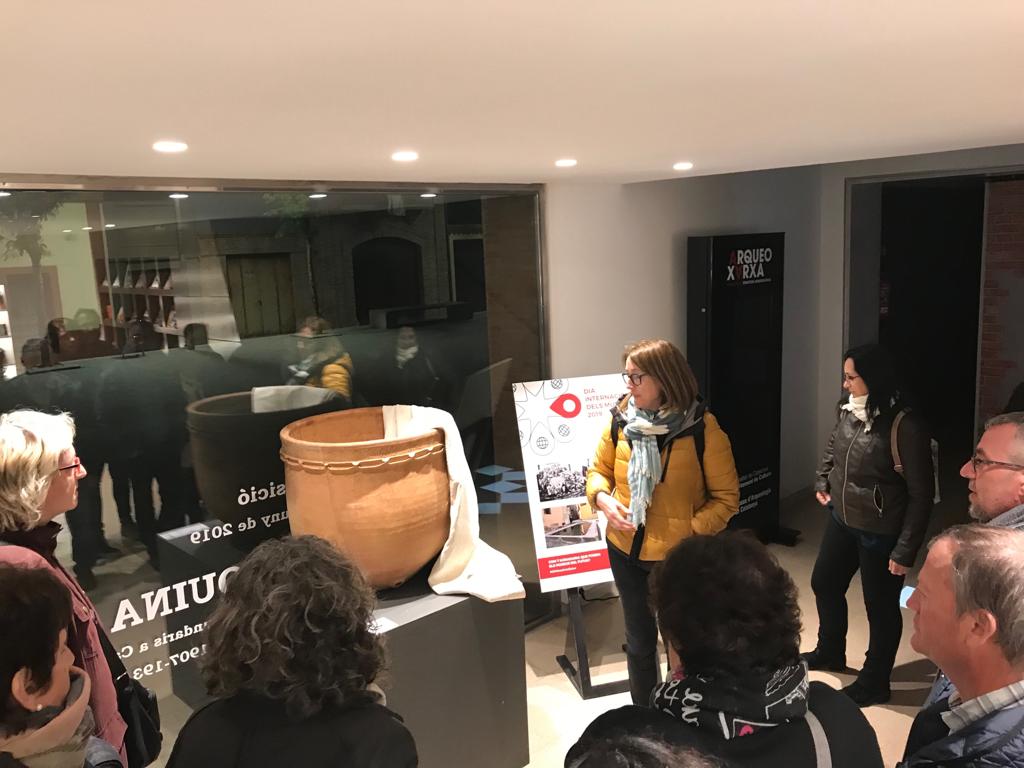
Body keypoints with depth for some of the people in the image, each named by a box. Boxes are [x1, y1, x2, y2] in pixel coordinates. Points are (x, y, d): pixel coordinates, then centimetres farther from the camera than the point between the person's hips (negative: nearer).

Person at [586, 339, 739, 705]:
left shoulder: (702, 429, -17)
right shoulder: (620, 420, -6)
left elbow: (726, 498, -10)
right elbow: (598, 471, 9)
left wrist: (691, 532, -22)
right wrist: (602, 498, -12)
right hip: (625, 552, 4)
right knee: (639, 640, 21)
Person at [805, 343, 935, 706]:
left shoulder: (905, 427, -25)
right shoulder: (850, 411, -4)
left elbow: (921, 494, -20)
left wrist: (906, 549, -18)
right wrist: (822, 482, 20)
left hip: (880, 533, -7)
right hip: (841, 520, 8)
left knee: (880, 606, 11)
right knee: (824, 584, 22)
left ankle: (874, 682, 31)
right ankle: (830, 651, 47)